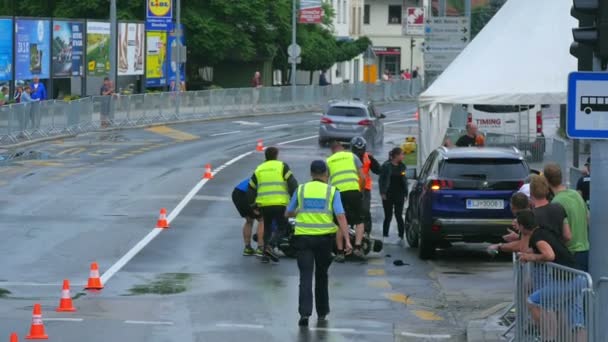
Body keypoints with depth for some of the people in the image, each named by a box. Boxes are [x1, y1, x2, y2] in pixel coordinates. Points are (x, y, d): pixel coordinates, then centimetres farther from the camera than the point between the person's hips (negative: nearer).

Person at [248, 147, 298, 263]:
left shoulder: (259, 169, 17)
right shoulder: (282, 166, 6)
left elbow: (251, 189, 17)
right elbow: (292, 184, -3)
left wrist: (252, 204, 27)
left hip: (263, 204, 4)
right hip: (279, 204, -4)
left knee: (267, 228, 18)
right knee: (282, 227, 6)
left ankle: (265, 254, 9)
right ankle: (270, 245, -17)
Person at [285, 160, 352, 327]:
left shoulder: (301, 189, 3)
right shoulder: (332, 191, -1)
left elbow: (288, 213, 13)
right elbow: (340, 217, -9)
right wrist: (347, 240, -10)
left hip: (303, 236, 0)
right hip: (325, 237, 0)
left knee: (305, 276, -3)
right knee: (321, 275, 17)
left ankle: (305, 312, -19)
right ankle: (322, 312, 24)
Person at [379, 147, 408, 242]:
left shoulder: (402, 166, 9)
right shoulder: (386, 166, -5)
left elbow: (404, 180, 14)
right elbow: (382, 180, -4)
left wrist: (405, 193, 8)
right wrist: (383, 192, -11)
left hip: (399, 195, 3)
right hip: (388, 195, -3)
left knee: (399, 216, -3)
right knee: (388, 216, 3)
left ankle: (401, 237, -3)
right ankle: (385, 236, 12)